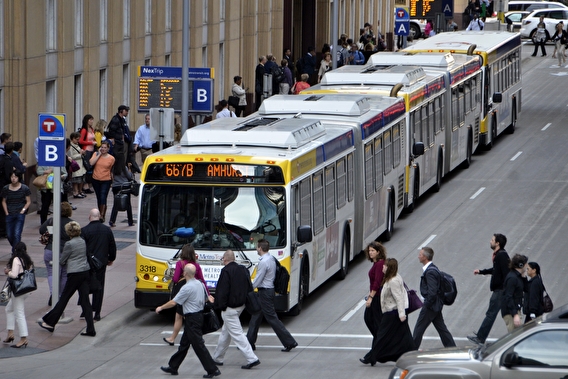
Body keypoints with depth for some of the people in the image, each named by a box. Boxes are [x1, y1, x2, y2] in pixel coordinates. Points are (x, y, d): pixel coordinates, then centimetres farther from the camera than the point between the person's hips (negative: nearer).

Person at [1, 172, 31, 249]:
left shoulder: (24, 188, -2)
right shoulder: (6, 189, 5)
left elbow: (28, 201, 3)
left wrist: (23, 210, -8)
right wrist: (6, 212, 5)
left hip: (20, 214, -3)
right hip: (9, 215, 3)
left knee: (17, 234, -14)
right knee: (9, 235, 6)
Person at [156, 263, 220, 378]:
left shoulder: (187, 288, -21)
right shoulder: (200, 284, 6)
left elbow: (173, 302, -17)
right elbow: (206, 298, 16)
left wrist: (161, 308, -2)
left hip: (192, 319, -10)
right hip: (199, 315, 10)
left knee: (198, 345, -5)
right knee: (184, 344, 17)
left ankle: (213, 370, -5)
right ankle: (173, 367, 26)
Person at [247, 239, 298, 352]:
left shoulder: (263, 262, -22)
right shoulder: (271, 259, 8)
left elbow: (257, 280, -19)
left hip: (265, 292, -10)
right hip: (269, 289, 10)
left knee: (272, 318, -5)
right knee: (256, 317, 16)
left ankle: (289, 342, -4)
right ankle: (250, 342, 24)